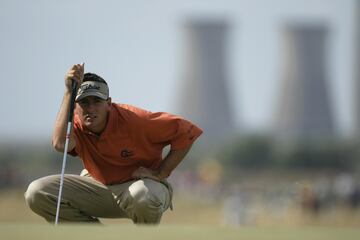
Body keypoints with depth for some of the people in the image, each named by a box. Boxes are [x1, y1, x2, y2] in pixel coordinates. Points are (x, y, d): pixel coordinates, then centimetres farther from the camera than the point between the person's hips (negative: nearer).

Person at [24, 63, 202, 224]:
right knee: (36, 193, -13)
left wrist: (160, 173, -22)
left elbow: (187, 131, -20)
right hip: (98, 187, 4)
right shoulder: (76, 124, -14)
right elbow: (60, 144, -40)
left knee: (143, 195, -44)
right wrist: (69, 92, -37)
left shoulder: (133, 120, -23)